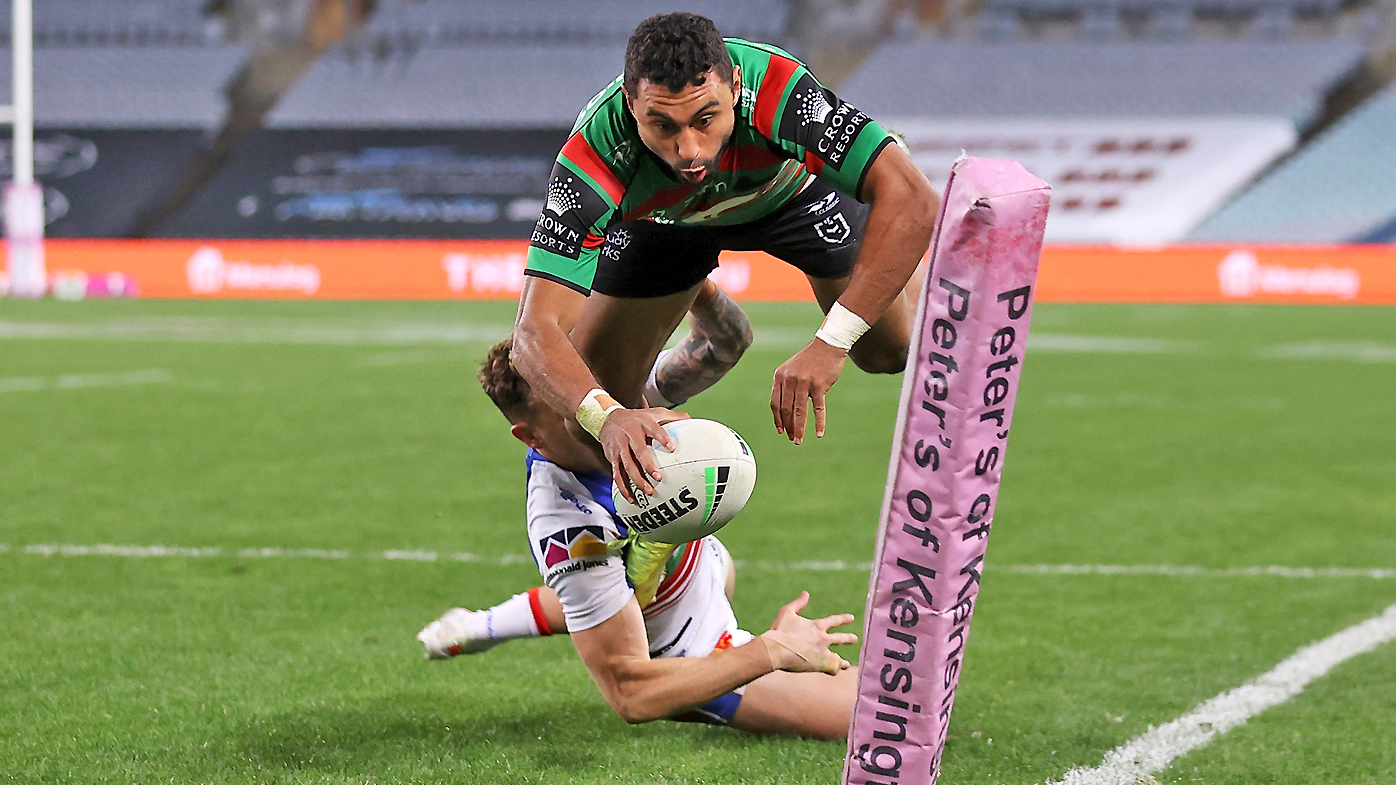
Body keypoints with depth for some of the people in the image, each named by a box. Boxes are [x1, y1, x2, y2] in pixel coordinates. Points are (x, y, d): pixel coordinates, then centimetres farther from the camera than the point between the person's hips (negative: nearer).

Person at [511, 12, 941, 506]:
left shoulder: (777, 88, -46)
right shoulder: (594, 155, -42)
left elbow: (913, 203, -50)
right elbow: (536, 332, -45)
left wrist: (830, 344, -58)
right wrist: (605, 417, -65)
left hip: (795, 186, 0)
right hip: (662, 216, 0)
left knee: (888, 352, -1)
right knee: (587, 405, -7)